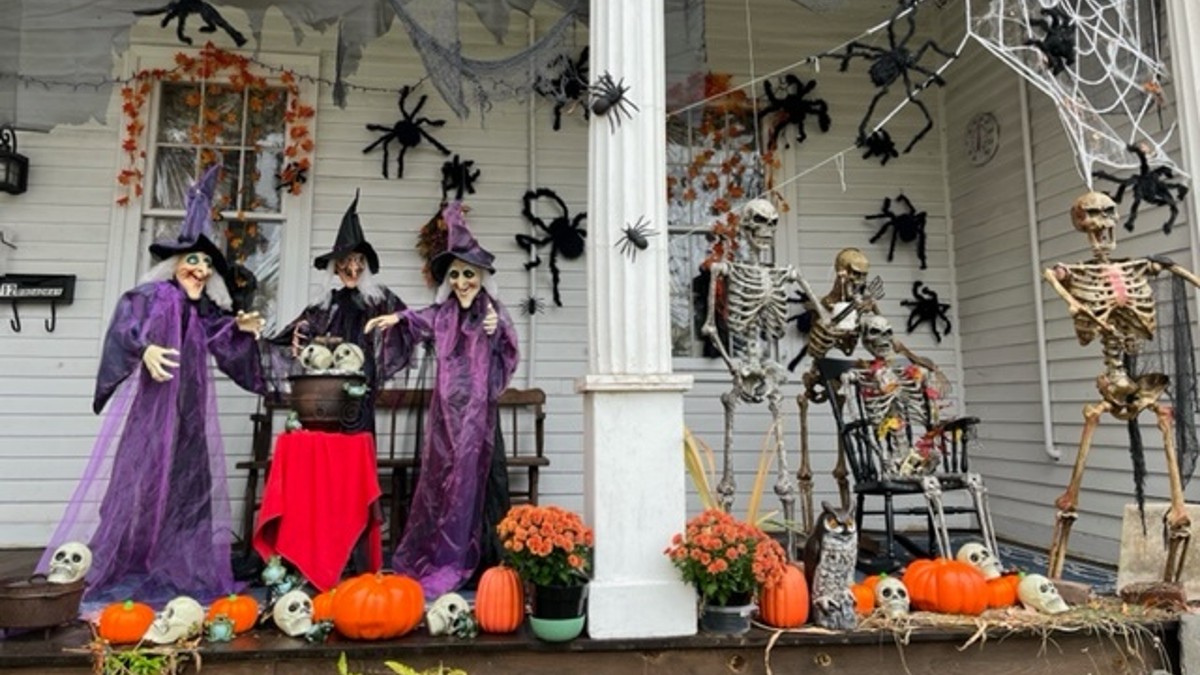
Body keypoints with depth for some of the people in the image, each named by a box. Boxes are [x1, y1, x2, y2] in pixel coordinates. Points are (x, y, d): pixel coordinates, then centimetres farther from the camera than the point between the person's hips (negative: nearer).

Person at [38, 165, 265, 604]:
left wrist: (242, 332, -2)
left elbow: (227, 353, 15)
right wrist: (145, 348, -37)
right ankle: (91, 568, 6)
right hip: (148, 400, -6)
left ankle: (175, 569, 15)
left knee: (187, 482, 6)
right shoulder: (150, 296, -3)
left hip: (189, 407, 6)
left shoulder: (208, 311, 14)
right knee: (131, 479, -5)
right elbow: (124, 329, -19)